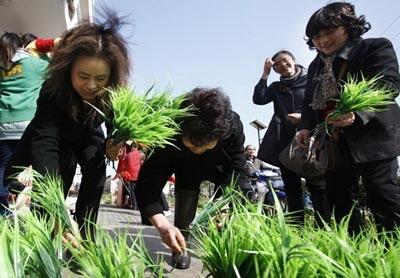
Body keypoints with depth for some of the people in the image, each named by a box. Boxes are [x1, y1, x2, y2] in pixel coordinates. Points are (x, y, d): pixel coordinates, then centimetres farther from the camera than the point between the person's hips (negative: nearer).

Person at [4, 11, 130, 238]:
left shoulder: (114, 93, -32)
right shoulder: (53, 90, -42)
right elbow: (44, 143, -52)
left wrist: (114, 146, -38)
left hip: (88, 135, 3)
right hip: (59, 137, -2)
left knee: (96, 168, -19)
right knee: (65, 164, -26)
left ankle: (85, 233, -6)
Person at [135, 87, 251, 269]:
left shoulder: (232, 125, -41)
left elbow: (236, 169, -30)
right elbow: (148, 184, -43)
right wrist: (162, 225, -60)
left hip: (221, 167, 1)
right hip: (187, 168, 0)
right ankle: (180, 247, 7)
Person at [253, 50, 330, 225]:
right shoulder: (276, 87, 18)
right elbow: (258, 99, 1)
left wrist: (304, 117, -13)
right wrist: (265, 74, 4)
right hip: (284, 141, 4)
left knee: (316, 184, -10)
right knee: (291, 187, 5)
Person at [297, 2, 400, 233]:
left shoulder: (376, 47, -3)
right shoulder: (316, 66, 18)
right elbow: (309, 101, 21)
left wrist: (357, 113, -35)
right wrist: (306, 127, 1)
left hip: (372, 134, -7)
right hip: (334, 140, 7)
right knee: (337, 197, 8)